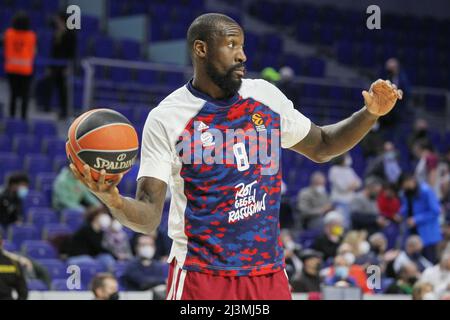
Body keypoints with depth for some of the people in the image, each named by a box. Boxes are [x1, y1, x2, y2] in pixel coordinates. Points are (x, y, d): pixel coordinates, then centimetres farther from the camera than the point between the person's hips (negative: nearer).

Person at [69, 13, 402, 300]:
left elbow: (321, 146, 23)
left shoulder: (267, 96, 6)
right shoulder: (166, 118, -8)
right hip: (201, 275, -4)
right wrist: (113, 200, -33)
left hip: (268, 273, 5)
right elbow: (148, 216, -12)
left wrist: (371, 113, 8)